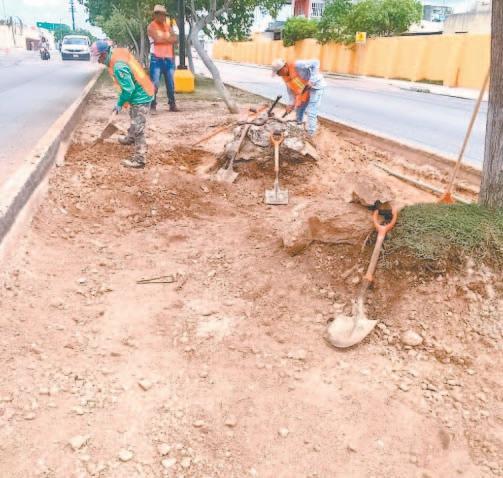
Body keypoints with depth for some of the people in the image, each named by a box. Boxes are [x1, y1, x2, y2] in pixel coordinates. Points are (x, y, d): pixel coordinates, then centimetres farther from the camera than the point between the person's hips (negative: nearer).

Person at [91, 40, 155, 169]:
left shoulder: (118, 66, -28)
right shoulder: (118, 52, 1)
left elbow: (129, 89, -25)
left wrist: (119, 104, -11)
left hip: (140, 97, -10)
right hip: (141, 93, 10)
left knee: (138, 129, -7)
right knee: (134, 118, 31)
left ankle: (139, 159, -3)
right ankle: (131, 138, 55)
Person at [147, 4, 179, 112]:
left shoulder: (168, 25, 15)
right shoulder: (151, 26, -2)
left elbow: (175, 38, 3)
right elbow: (157, 39, -17)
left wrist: (163, 39, -10)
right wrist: (169, 39, -4)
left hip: (169, 58, 6)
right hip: (156, 58, -6)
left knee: (170, 83, 8)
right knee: (155, 83, -8)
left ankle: (172, 104, 15)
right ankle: (153, 106, -5)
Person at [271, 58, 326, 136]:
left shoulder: (297, 65, -31)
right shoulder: (284, 76, -5)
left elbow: (315, 63, -30)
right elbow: (290, 90, 5)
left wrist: (311, 81, -33)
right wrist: (292, 103, -5)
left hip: (315, 86, -8)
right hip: (304, 90, 9)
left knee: (311, 113, -14)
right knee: (298, 108, 17)